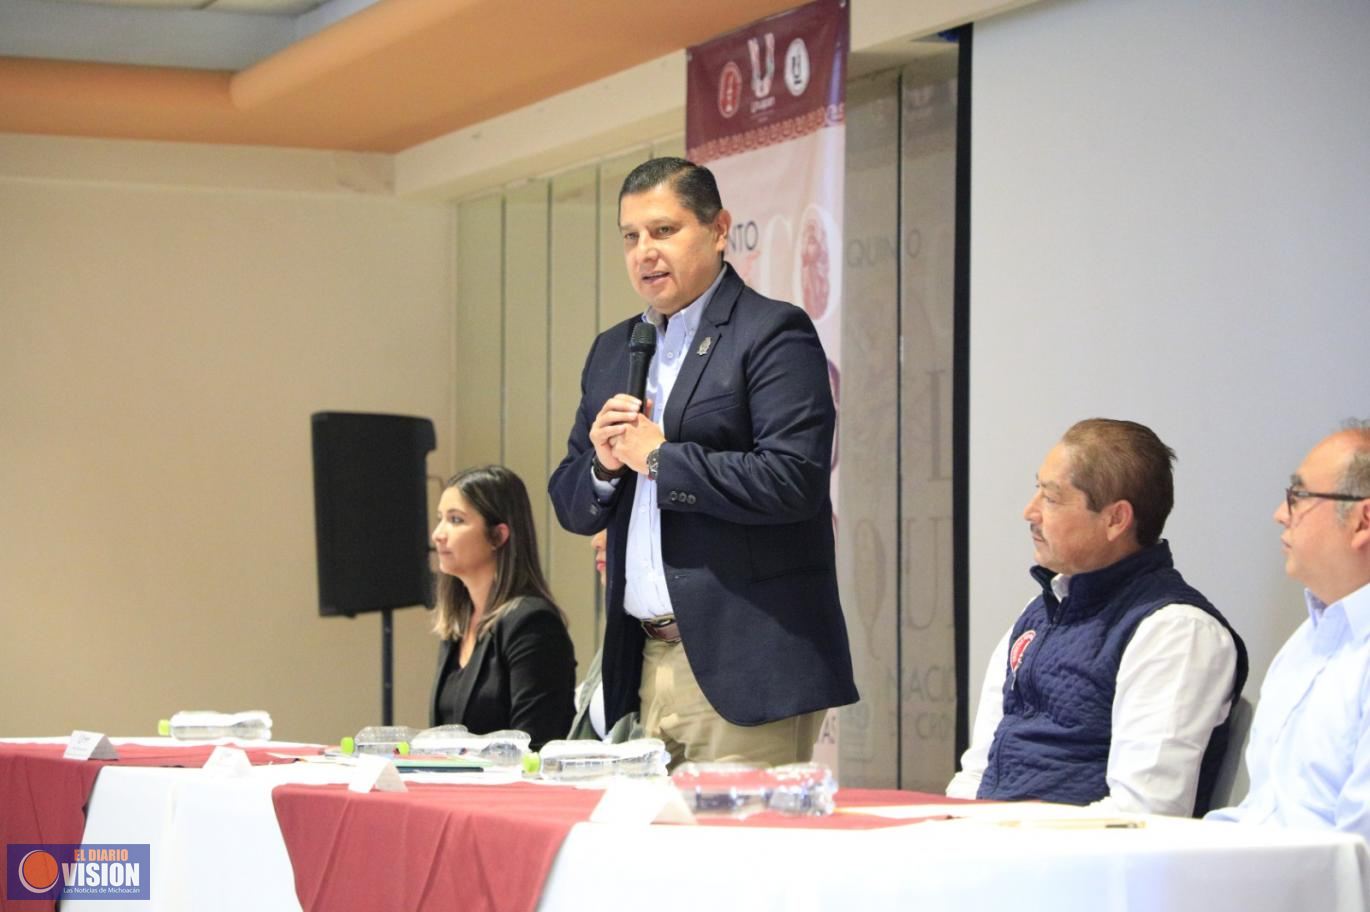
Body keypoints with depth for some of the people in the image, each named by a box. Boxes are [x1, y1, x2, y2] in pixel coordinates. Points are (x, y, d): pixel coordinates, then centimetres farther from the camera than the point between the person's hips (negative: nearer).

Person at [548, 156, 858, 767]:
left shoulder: (774, 334, -5)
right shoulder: (611, 353, 18)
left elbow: (793, 481, -17)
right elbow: (571, 506, 20)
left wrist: (658, 457, -11)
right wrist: (603, 465, -2)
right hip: (645, 665, 7)